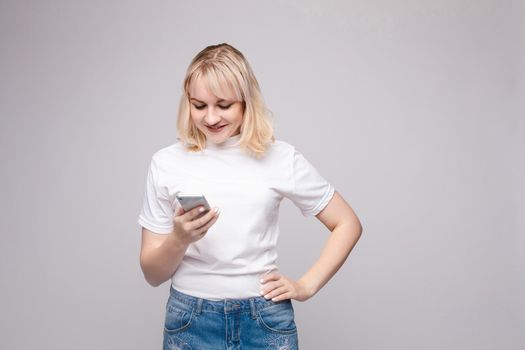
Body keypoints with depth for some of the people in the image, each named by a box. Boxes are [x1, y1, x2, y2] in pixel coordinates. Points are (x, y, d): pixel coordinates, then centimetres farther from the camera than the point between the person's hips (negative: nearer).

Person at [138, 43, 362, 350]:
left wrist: (306, 286, -3)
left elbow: (348, 224, 5)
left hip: (265, 322, 0)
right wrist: (178, 240, -19)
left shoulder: (281, 158, -4)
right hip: (190, 322, 1)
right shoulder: (167, 163, -2)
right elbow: (153, 274, 0)